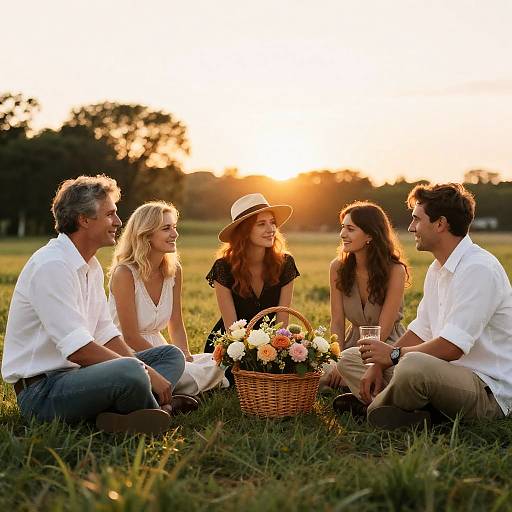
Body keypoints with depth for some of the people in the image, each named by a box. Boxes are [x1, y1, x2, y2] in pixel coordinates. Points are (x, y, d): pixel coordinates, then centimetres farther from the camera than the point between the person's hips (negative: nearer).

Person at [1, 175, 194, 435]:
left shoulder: (92, 266, 14)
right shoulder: (51, 266, -18)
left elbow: (106, 335, 13)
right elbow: (79, 350, -25)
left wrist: (144, 372, -4)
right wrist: (146, 373, -18)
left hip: (76, 373, 11)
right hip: (42, 390, -10)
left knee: (172, 355, 7)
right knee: (130, 371, -37)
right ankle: (153, 408, -4)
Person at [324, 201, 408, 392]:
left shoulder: (395, 271, -16)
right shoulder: (338, 267, -2)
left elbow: (382, 330, -16)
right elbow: (337, 322, -1)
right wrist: (337, 361, -18)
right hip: (354, 340, 5)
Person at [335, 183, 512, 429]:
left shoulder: (479, 269, -18)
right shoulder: (437, 269, 15)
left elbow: (452, 347, -24)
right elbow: (420, 331, 16)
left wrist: (394, 354, -12)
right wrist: (379, 365, 2)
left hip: (489, 389, -10)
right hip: (447, 373, 10)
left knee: (414, 365, -41)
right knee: (350, 358, 9)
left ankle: (374, 408, -11)